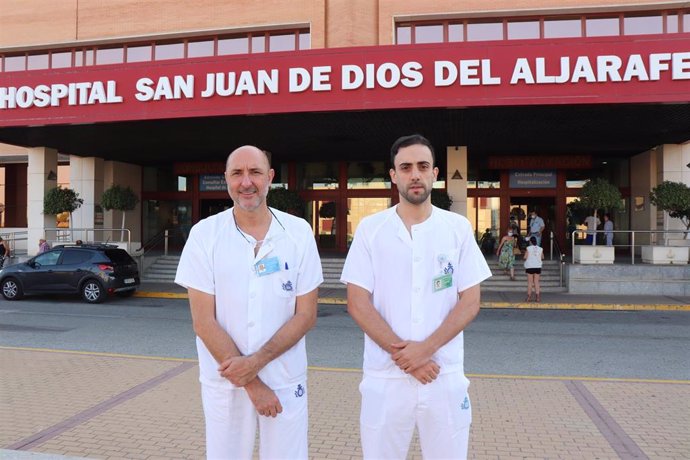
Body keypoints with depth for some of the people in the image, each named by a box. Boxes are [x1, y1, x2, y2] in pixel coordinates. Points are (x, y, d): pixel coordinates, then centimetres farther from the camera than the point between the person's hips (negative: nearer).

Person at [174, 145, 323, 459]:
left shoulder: (299, 232, -5)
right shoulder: (204, 234, -7)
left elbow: (306, 315, -4)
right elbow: (203, 321, -8)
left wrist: (257, 361, -15)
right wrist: (251, 384, -11)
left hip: (285, 381, 1)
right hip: (224, 383, 0)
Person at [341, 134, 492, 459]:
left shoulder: (458, 228, 1)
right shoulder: (370, 228, -1)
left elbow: (470, 302, -1)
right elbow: (358, 304, -4)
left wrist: (425, 348, -13)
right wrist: (401, 352, -13)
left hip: (445, 375, 1)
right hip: (384, 376, 0)